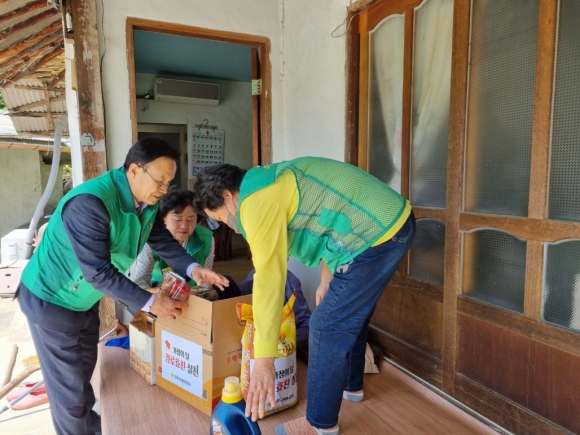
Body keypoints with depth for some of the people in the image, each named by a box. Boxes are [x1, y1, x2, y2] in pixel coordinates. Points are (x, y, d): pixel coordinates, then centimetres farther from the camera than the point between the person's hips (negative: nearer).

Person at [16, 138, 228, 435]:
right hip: (51, 300, -8)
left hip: (85, 298, 8)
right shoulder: (89, 203, -35)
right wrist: (149, 302, -32)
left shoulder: (147, 202, -9)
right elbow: (98, 271, -35)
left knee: (84, 374, 25)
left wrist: (192, 269, -20)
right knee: (68, 386, 6)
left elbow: (163, 241, -3)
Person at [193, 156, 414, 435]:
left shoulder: (257, 201, -15)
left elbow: (269, 278, -23)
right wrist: (326, 282, 25)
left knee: (328, 326, -1)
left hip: (376, 232, -11)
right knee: (350, 314, 23)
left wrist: (263, 362, -21)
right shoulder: (268, 183, 16)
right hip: (392, 220, 11)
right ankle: (351, 385, 43)